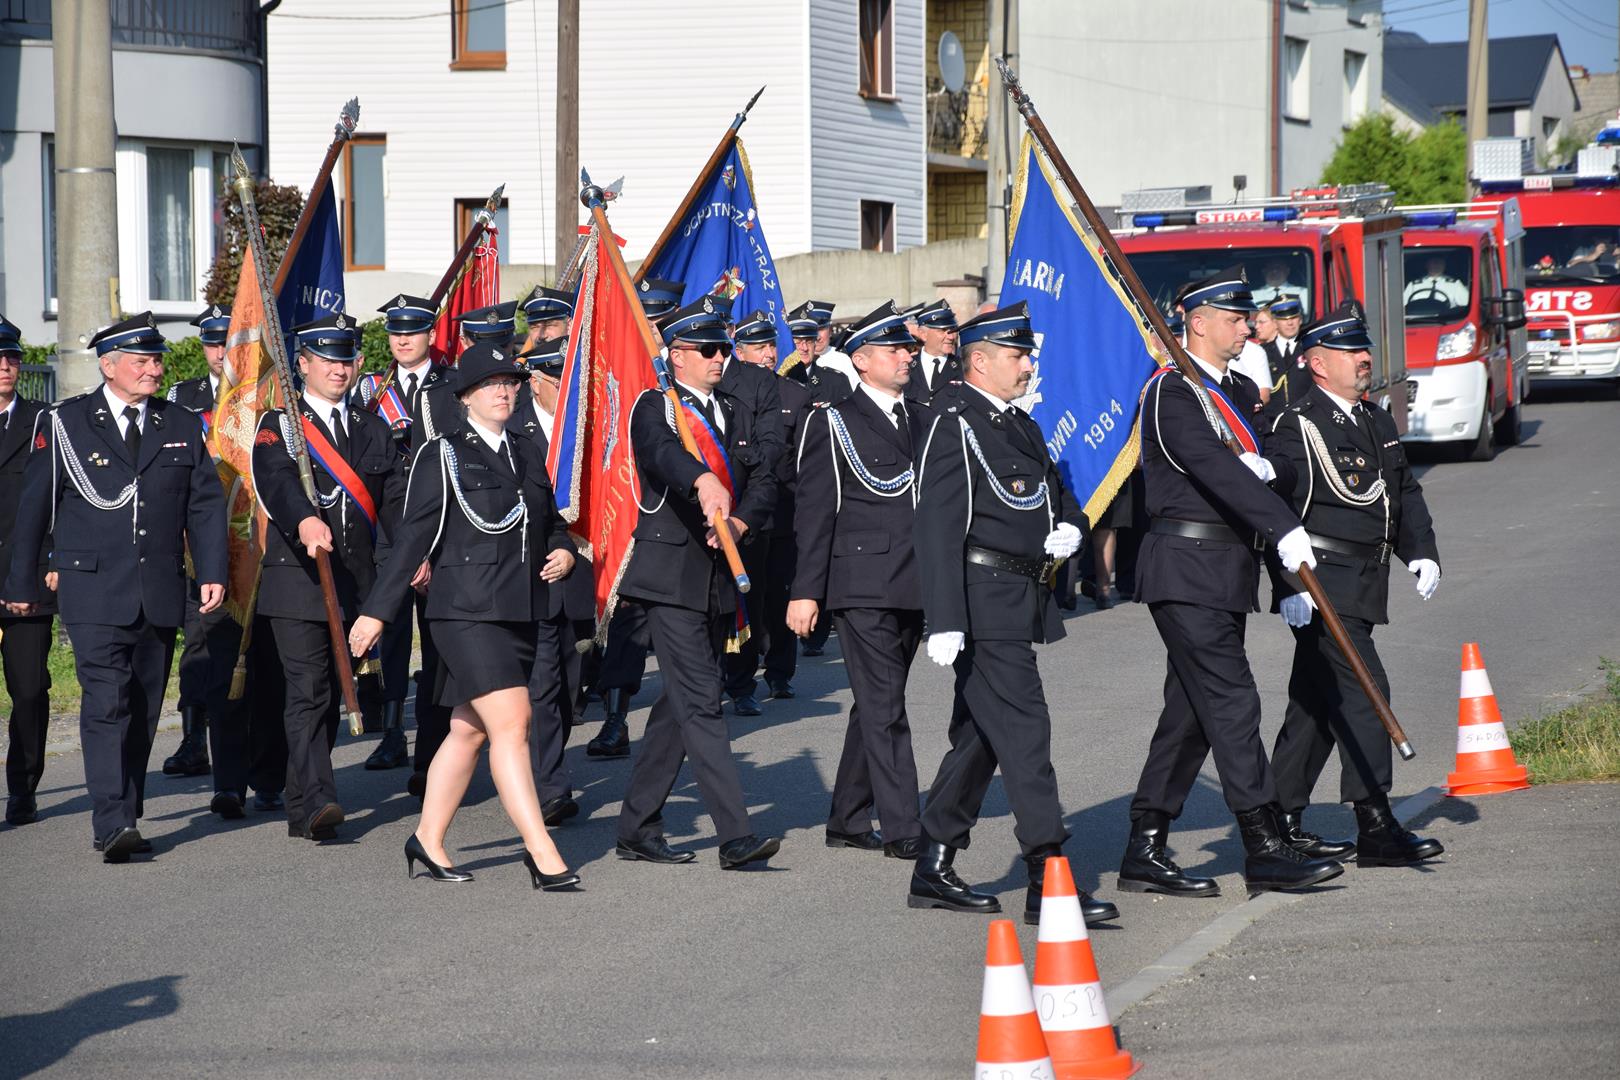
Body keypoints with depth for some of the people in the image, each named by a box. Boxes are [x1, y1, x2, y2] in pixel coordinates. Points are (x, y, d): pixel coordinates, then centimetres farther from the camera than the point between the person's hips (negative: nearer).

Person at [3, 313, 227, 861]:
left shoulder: (181, 426, 11)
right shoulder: (65, 424, 0)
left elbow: (206, 503, 11)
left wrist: (213, 571, 0)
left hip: (160, 596, 4)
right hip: (95, 593, -4)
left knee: (143, 709, 8)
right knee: (107, 703, -14)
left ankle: (125, 816, 18)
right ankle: (113, 825, -19)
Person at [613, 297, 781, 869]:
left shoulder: (734, 413, 17)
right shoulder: (654, 407, -6)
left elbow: (763, 480, 9)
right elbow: (662, 450, -28)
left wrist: (739, 521, -13)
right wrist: (703, 482, -50)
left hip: (718, 579, 7)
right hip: (671, 576, -7)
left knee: (680, 705, 12)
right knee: (700, 704, -13)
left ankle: (638, 828, 21)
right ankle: (736, 836, -18)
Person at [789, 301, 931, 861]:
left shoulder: (923, 420, 16)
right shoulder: (834, 423, -2)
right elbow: (814, 513, -5)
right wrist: (805, 592, -10)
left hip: (913, 585, 6)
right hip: (863, 585, -6)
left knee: (874, 705, 12)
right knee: (884, 706, -8)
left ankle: (848, 820, 20)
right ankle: (901, 828, -9)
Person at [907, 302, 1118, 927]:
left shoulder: (1021, 426, 18)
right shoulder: (954, 425, -11)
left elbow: (1058, 492, 31)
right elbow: (937, 528, -17)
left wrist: (1068, 526, 5)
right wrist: (944, 621, -23)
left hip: (1021, 599, 10)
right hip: (984, 601, -10)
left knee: (981, 733, 13)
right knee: (1023, 728, -12)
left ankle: (934, 870, 21)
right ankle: (1048, 880, -14)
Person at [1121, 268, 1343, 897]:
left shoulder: (1235, 392, 19)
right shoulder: (1171, 393, -12)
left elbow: (1247, 467, 16)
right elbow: (1214, 468, -26)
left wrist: (1261, 466, -10)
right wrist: (1283, 528, -36)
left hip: (1224, 573, 9)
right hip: (1187, 568, -9)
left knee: (1192, 711, 9)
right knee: (1232, 702, -10)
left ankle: (1144, 853, 12)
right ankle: (1264, 850, -10)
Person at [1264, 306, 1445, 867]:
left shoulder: (1377, 421, 16)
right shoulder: (1296, 428, -11)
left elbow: (1405, 493, 22)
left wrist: (1422, 552, 7)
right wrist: (1291, 585, -24)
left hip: (1362, 585, 9)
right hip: (1318, 584, -9)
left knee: (1316, 701, 12)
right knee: (1363, 690, -13)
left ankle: (1283, 821, 19)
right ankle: (1376, 828, -13)